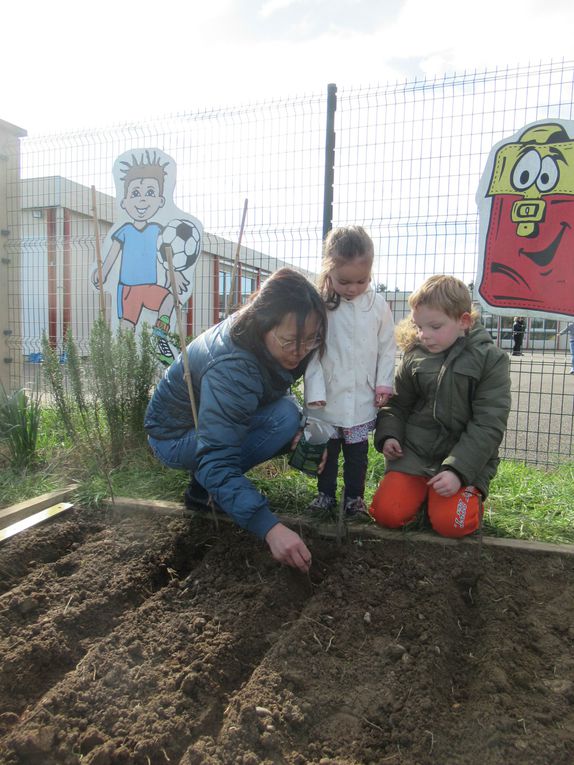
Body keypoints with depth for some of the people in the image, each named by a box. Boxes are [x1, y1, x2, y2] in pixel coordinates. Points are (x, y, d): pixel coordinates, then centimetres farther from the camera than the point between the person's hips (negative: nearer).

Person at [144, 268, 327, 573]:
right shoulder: (231, 369, -38)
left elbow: (277, 391, 1)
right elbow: (216, 460, -42)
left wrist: (301, 431, -18)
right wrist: (270, 528, -49)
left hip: (216, 420, 8)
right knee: (283, 418, -26)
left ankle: (206, 477, 2)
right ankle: (202, 486, -9)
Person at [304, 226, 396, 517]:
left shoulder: (378, 304, -3)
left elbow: (387, 348, 4)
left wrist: (384, 384, -1)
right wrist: (315, 391, -13)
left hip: (363, 397, 1)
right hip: (327, 396, -1)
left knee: (357, 450, 14)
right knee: (327, 448, 14)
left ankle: (354, 496, 29)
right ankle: (325, 493, 30)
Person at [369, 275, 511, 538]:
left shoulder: (490, 359, -8)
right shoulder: (413, 358, 2)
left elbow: (488, 425, -12)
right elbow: (397, 405, 12)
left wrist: (458, 471, -20)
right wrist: (388, 435, -8)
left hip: (466, 458, -2)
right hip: (414, 451, 3)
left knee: (451, 523, -21)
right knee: (387, 513, -13)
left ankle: (470, 494, 12)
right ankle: (422, 492, 18)